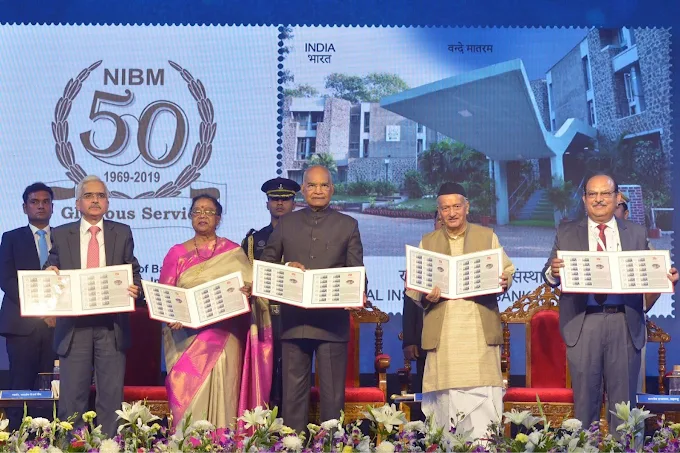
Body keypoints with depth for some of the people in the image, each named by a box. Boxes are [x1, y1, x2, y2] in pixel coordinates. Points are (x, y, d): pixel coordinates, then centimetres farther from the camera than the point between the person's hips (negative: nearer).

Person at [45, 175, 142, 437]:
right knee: (72, 395, 2)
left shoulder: (122, 233, 9)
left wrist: (135, 288, -12)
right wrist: (50, 273, -13)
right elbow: (52, 270, 10)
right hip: (74, 325, 0)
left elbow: (133, 272, 9)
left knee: (111, 394, 3)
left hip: (112, 325, 0)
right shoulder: (61, 234, 8)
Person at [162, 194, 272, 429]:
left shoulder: (233, 252, 9)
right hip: (187, 337, 1)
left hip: (225, 336, -1)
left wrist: (246, 293, -19)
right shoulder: (176, 253, 11)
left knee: (221, 390, -6)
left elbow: (250, 284, 5)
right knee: (188, 393, -5)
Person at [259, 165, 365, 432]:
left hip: (333, 320, -1)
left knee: (332, 391, 2)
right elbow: (265, 264, 13)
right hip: (294, 320, 1)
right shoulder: (286, 223, 12)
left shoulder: (348, 225, 9)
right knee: (293, 389, 4)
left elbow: (356, 271, 5)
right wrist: (286, 268, -8)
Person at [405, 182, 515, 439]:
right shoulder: (427, 243, 15)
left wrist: (504, 282, -12)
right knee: (445, 393, 1)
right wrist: (425, 295, -12)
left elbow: (507, 271, 11)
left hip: (480, 328, -1)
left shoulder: (487, 237, 13)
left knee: (482, 393, -8)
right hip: (442, 331, 1)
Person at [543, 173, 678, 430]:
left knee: (623, 398, 5)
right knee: (585, 398, 4)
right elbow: (549, 276, 3)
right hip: (583, 323, 0)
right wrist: (554, 271, -20)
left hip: (625, 324, 1)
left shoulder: (637, 234, 11)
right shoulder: (566, 233, 9)